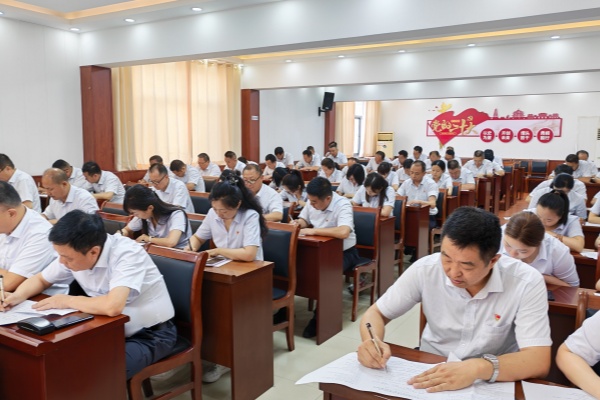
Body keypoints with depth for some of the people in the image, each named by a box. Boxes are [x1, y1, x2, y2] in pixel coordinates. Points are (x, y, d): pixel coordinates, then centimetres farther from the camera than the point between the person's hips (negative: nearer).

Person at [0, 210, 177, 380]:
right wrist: (17, 296, -10)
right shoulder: (73, 253, -7)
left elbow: (112, 306, -43)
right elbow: (40, 279, 12)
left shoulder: (127, 254, -30)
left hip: (150, 334, -7)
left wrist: (67, 301, -25)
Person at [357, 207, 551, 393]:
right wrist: (372, 342, -24)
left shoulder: (526, 283, -18)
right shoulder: (426, 270, -14)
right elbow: (377, 313, -4)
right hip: (430, 377, 1)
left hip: (493, 383, -1)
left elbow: (539, 361, -22)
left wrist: (479, 367, -37)